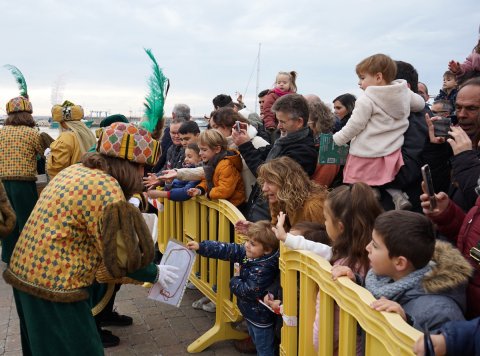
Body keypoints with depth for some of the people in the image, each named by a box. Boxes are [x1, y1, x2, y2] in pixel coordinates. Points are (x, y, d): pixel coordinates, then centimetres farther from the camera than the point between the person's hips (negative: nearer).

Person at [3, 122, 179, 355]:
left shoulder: (76, 170, 8)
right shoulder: (107, 189, -20)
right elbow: (123, 259, -16)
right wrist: (156, 274, 1)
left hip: (27, 272, 10)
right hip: (54, 286, -10)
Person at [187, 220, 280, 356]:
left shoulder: (263, 269, -33)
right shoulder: (248, 253, -8)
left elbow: (248, 291, -35)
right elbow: (229, 250, -7)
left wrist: (234, 281, -14)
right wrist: (200, 247, -12)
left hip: (261, 318, -9)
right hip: (251, 313, 9)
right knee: (258, 344, 28)